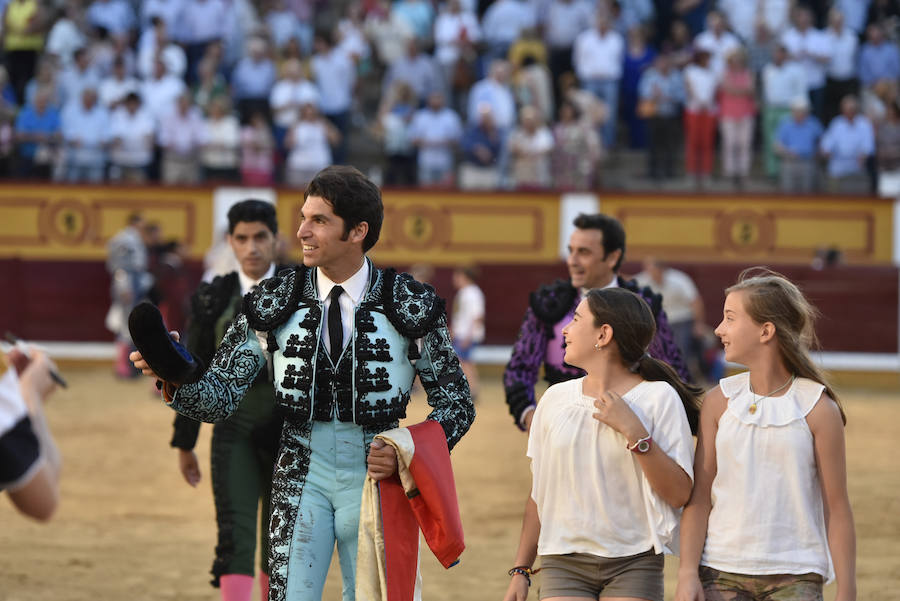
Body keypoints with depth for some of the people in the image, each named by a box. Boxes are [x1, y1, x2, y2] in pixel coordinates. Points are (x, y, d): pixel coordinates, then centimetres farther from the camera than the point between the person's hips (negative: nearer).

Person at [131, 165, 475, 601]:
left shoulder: (411, 306, -3)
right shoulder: (272, 304, 0)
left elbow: (456, 402, 3)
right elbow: (221, 397, -2)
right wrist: (177, 378, -24)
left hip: (374, 478, -1)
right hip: (302, 479, 1)